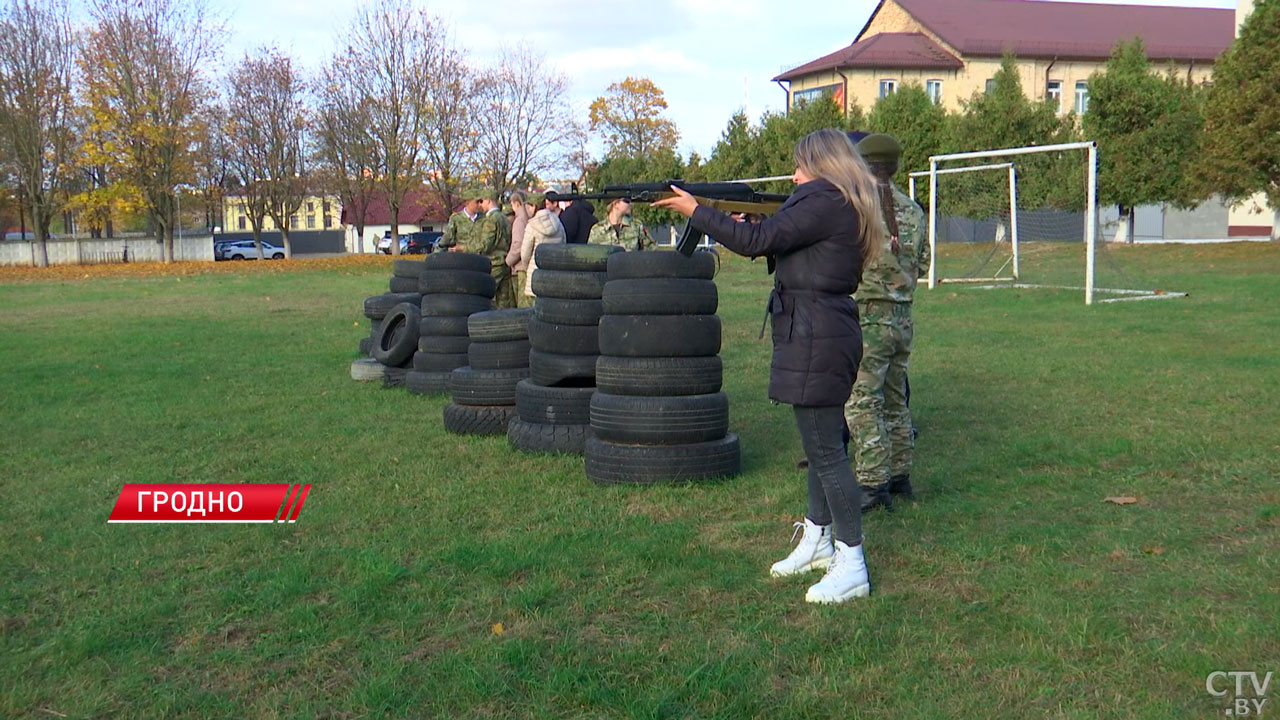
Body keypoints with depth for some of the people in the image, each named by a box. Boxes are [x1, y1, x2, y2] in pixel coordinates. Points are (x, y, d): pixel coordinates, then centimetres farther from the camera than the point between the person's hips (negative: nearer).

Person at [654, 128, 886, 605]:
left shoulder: (826, 202, -15)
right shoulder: (843, 204, 17)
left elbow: (756, 241, -17)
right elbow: (778, 242, 22)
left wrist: (696, 212, -8)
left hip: (816, 337, -11)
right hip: (820, 334, 11)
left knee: (826, 450, -7)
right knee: (821, 443, 18)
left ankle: (851, 565, 0)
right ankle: (818, 541, 31)